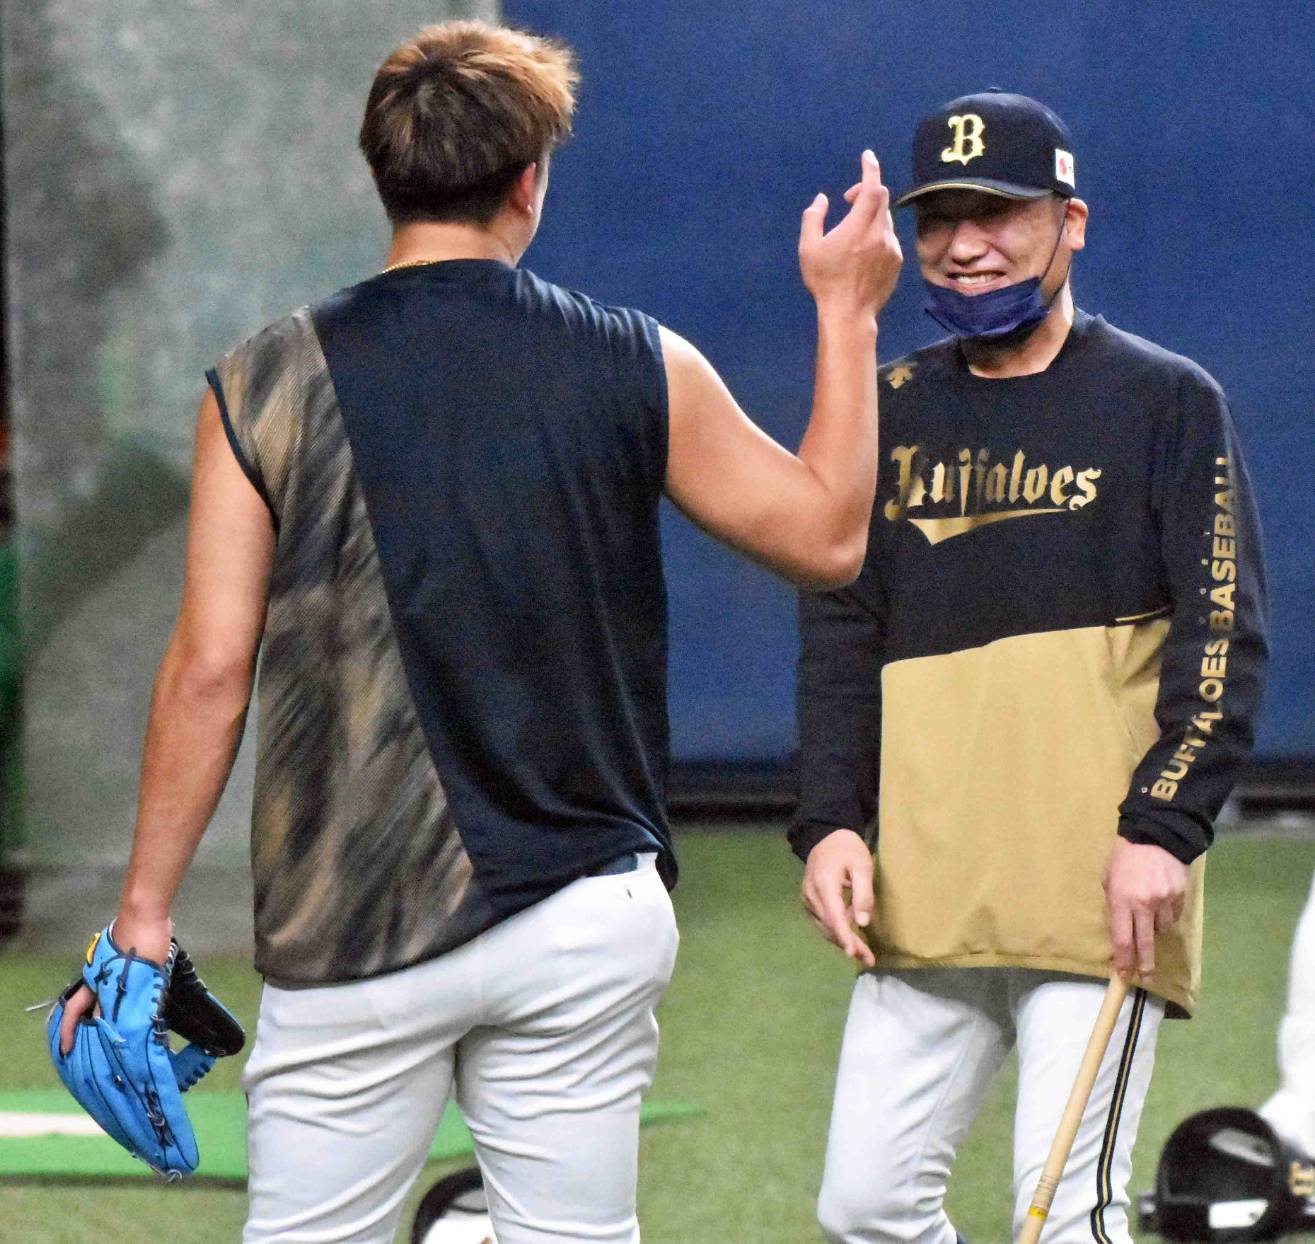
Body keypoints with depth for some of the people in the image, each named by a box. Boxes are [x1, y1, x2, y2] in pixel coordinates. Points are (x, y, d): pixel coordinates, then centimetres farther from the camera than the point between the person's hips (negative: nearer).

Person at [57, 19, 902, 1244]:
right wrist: (846, 313, 25)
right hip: (589, 918, 2)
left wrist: (146, 911, 3)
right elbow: (829, 531, 14)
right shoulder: (641, 371, 1)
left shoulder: (268, 386, -3)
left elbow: (211, 667, -4)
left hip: (357, 938, -1)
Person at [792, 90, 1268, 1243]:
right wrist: (830, 822, 0)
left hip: (1102, 889, -5)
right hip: (925, 896, 5)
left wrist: (1164, 828, -15)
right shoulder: (892, 411, 15)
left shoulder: (1165, 402, 2)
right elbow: (839, 636, 14)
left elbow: (1226, 639, -3)